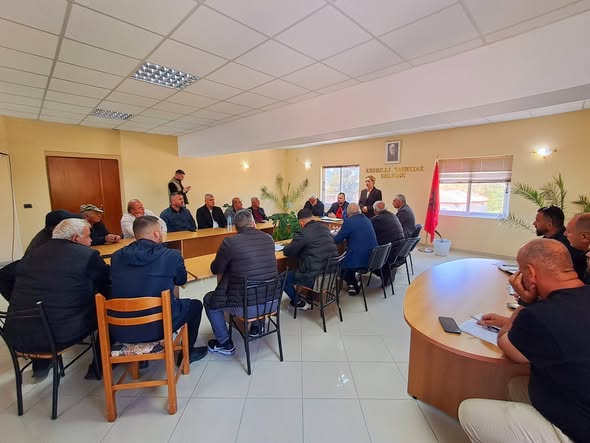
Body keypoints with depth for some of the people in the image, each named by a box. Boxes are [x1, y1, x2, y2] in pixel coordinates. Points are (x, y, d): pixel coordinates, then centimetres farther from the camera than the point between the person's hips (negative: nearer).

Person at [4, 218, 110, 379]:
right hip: (60, 335, -6)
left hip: (16, 335, 6)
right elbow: (109, 282, 2)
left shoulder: (32, 254, 6)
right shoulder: (88, 254, -8)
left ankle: (40, 365, 44)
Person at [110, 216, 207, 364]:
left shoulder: (116, 256, -1)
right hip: (157, 327, -5)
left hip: (120, 330, 5)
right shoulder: (172, 255, -14)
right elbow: (181, 280, 5)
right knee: (195, 304, 20)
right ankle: (187, 353, 30)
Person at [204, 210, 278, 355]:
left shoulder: (229, 242, -15)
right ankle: (256, 326, 47)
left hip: (246, 306, -5)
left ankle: (225, 344, 27)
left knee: (209, 300, 20)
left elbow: (215, 269, -1)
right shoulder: (268, 238, 0)